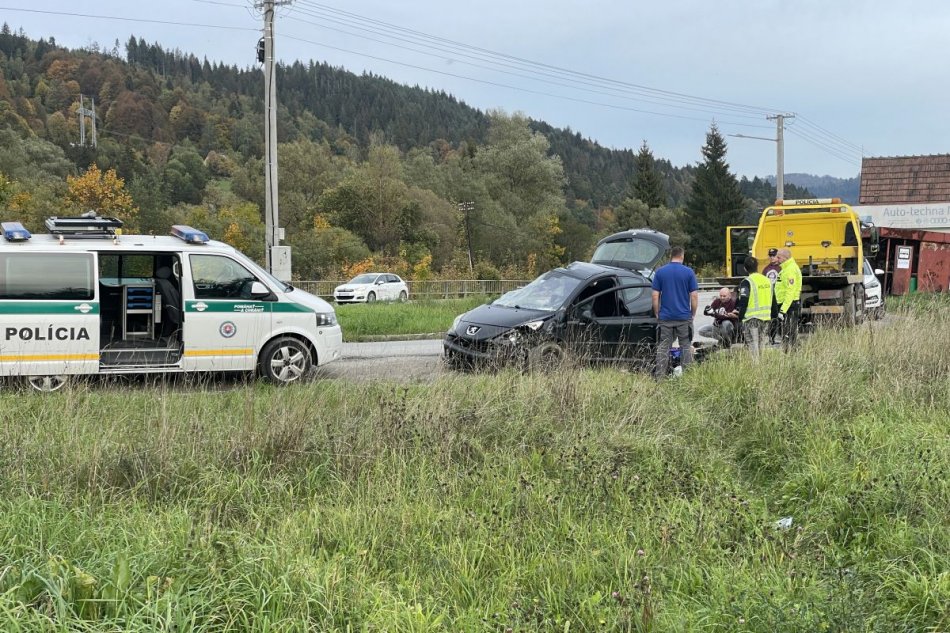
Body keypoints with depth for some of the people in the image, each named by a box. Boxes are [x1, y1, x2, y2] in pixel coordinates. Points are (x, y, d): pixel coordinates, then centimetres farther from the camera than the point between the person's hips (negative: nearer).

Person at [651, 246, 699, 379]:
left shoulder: (660, 272, 1)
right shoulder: (688, 272, -3)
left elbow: (655, 296, -1)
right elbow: (694, 295, -5)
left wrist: (657, 314, 8)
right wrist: (693, 313, 7)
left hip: (665, 317, 1)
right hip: (684, 317, -1)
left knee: (663, 347, 5)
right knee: (686, 347, 9)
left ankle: (660, 377, 2)